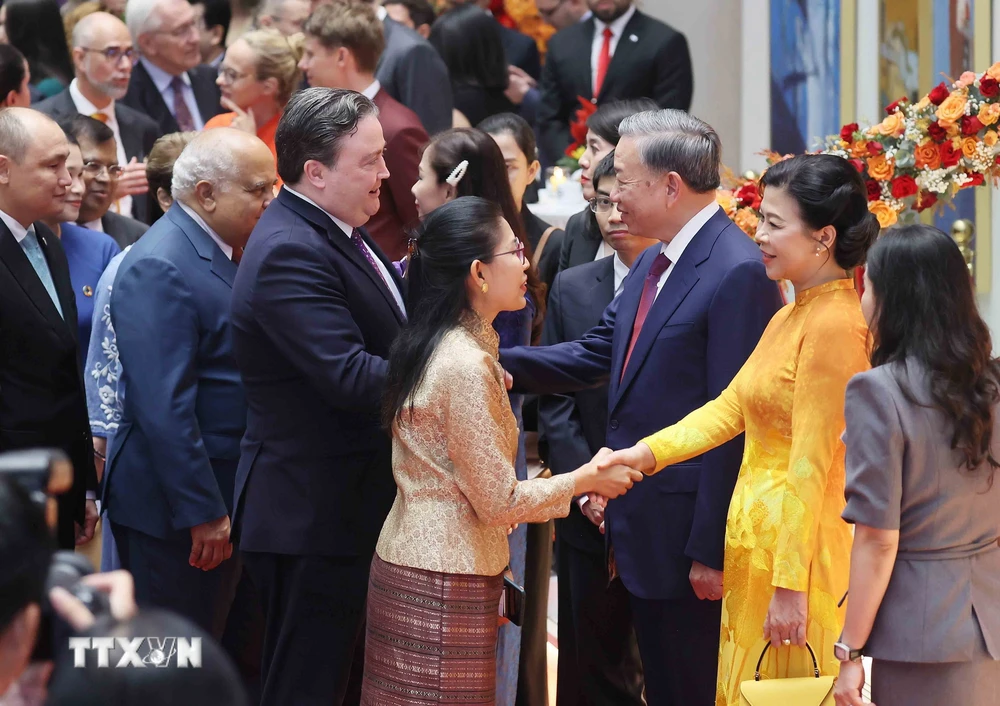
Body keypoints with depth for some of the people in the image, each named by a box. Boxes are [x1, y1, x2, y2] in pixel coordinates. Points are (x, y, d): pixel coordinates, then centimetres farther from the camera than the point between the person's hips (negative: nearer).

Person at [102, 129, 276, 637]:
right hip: (173, 508, -10)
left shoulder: (223, 253, 12)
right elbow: (163, 408, -24)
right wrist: (204, 512, -24)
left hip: (218, 501, 10)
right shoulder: (158, 270, -19)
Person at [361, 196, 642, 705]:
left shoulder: (432, 346, 9)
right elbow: (498, 503, -16)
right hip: (445, 586, -9)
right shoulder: (466, 366, -20)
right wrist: (585, 479, -4)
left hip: (406, 562, 9)